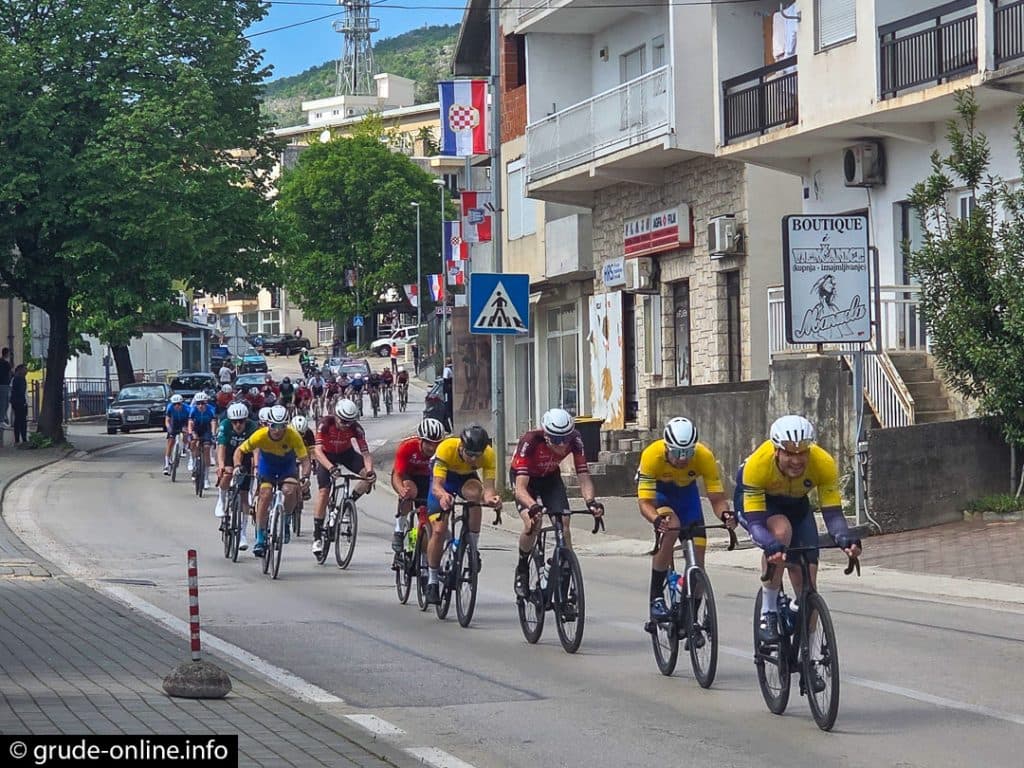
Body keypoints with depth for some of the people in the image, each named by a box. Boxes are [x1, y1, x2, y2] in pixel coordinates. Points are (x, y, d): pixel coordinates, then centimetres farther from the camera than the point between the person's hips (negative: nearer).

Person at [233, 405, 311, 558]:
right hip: (267, 464, 1)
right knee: (265, 494, -18)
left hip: (287, 465, -1)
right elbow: (240, 450, -16)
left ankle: (285, 522, 1)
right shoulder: (260, 435, -30)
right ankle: (260, 539, -10)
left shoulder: (293, 436, -32)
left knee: (290, 490, -28)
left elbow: (304, 459, -29)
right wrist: (237, 466, -35)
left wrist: (305, 476, -47)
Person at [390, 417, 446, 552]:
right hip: (407, 476, -2)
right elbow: (396, 475, -35)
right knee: (410, 490, -38)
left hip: (426, 478, 3)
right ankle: (399, 530, -21)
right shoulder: (407, 446, -33)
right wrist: (402, 491, -57)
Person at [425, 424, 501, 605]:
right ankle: (432, 581, 5)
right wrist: (443, 496, -66)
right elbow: (436, 486, -43)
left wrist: (490, 497, -60)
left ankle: (474, 548, -19)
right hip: (444, 477, -1)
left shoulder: (489, 455, -31)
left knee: (475, 493, -35)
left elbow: (488, 487, -36)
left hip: (467, 478, 1)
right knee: (438, 531, -13)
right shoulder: (446, 449, -38)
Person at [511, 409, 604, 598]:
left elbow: (584, 476, -29)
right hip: (525, 477, -3)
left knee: (564, 524, -15)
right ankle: (522, 569, -1)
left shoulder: (574, 440, -30)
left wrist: (590, 501, -49)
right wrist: (533, 506, -63)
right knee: (533, 523, -25)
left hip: (550, 477, 3)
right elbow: (521, 488, -43)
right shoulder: (530, 441, -39)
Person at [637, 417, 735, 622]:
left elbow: (717, 498, -28)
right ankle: (656, 598, -23)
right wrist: (657, 519, -59)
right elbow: (645, 502, -38)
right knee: (671, 527, -34)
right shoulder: (652, 455, -37)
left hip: (686, 491, 3)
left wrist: (725, 514, -50)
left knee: (697, 557, -8)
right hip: (657, 491, -3)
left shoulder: (705, 457, -32)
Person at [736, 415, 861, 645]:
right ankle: (768, 613, -23)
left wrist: (845, 539, -52)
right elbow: (755, 522, -39)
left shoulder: (824, 464, -32)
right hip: (753, 500, -3)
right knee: (781, 530, -36)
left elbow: (832, 514, -32)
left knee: (807, 580, -7)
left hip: (795, 503, 3)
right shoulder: (758, 464, -38)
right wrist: (770, 546, -59)